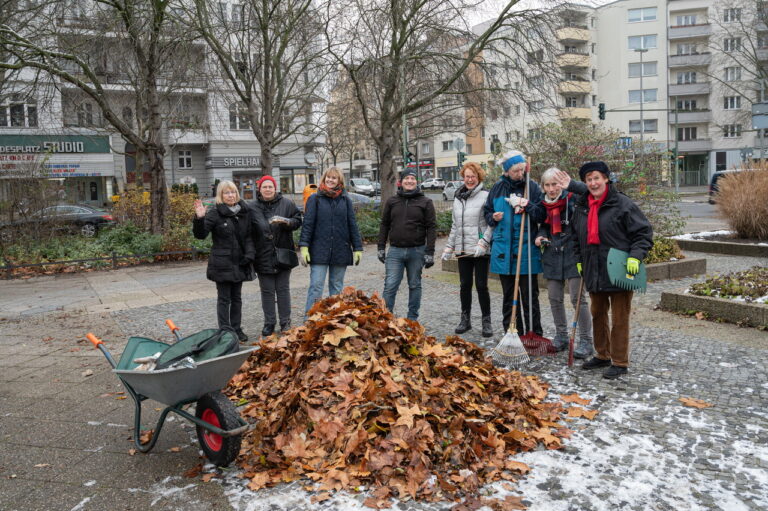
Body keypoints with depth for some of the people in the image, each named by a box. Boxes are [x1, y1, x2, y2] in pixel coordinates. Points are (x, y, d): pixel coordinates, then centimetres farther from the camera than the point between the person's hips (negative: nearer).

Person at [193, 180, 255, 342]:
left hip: (239, 263, 5)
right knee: (224, 298, 1)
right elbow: (201, 234, -15)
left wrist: (250, 253, -3)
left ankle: (236, 329, 23)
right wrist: (199, 218, -32)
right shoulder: (215, 213, -9)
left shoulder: (243, 212, 7)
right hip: (222, 263, -5)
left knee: (237, 298, 13)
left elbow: (248, 236, 11)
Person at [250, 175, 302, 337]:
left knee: (283, 289, 9)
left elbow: (298, 220, 2)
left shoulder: (287, 203, 0)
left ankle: (285, 322, 19)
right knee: (267, 291, 8)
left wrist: (286, 221, -18)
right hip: (263, 256, 0)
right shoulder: (253, 208, 1)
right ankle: (269, 323, 18)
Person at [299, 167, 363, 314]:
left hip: (340, 251, 3)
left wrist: (357, 248, 5)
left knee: (337, 286, 10)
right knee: (316, 286, -6)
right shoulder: (315, 199, 3)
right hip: (319, 251, -2)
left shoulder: (345, 200, 9)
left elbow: (352, 225, 9)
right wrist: (304, 246, -9)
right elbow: (307, 224, -1)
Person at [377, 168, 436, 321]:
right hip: (395, 251, 1)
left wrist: (430, 252, -8)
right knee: (390, 286, -4)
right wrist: (381, 248, 7)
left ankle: (413, 318, 21)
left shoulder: (425, 202, 1)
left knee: (415, 285, 10)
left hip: (416, 251, -1)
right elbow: (384, 225, 12)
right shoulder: (392, 201, 7)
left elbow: (431, 228, -2)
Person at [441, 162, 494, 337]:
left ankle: (486, 321, 13)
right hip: (462, 249, 6)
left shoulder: (485, 196, -7)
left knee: (481, 285, 0)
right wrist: (449, 247, 16)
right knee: (465, 285, 12)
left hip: (480, 250, -5)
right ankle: (465, 319, 24)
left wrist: (482, 243, -19)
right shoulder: (458, 198, 13)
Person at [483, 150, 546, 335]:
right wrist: (493, 217, -2)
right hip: (503, 249, 3)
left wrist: (527, 206, -20)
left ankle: (534, 335, 13)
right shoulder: (497, 188, 7)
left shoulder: (532, 187, -2)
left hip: (526, 249, -3)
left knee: (530, 296, 3)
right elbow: (487, 211, 18)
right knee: (508, 296, 13)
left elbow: (542, 215, -5)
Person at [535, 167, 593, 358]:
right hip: (552, 256, 6)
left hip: (572, 254, -6)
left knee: (578, 298, -5)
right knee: (554, 298, 11)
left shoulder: (572, 199, -9)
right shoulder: (543, 204, 8)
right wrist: (540, 236, 1)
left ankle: (586, 341, 5)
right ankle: (561, 335, 26)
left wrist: (571, 185, -37)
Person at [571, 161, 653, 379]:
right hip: (593, 272, 7)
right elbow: (577, 237, 22)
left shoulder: (623, 204, -9)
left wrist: (635, 256, -19)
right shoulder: (581, 207, 10)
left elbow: (643, 232, -9)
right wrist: (579, 260, 15)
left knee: (619, 318, 1)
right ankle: (602, 355, 33)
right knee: (598, 314, 17)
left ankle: (620, 362, 12)